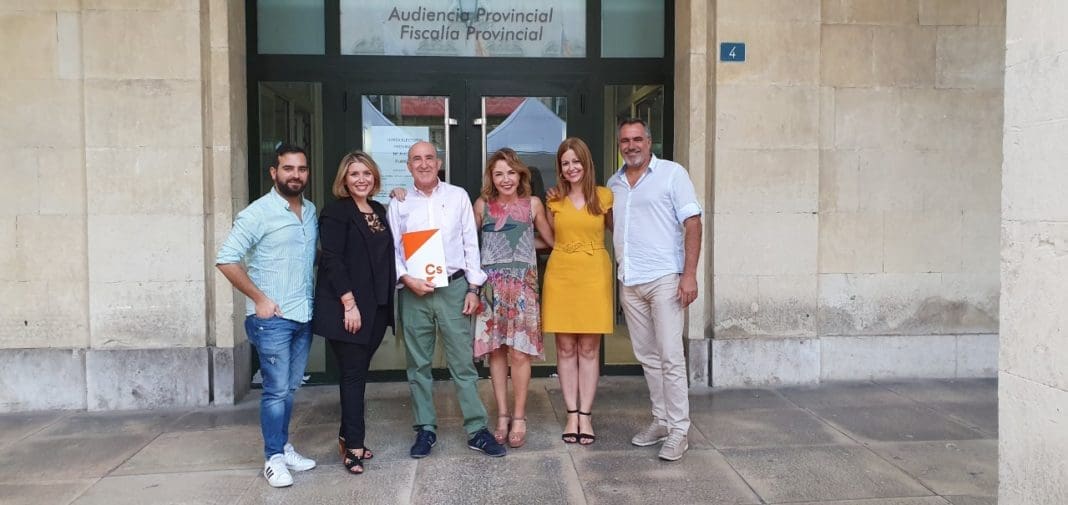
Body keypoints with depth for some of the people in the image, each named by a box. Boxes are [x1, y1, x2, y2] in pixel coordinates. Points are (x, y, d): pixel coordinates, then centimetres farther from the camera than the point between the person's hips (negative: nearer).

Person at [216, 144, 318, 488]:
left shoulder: (311, 210, 9)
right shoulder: (258, 213, -11)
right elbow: (226, 259, -14)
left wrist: (314, 292, 9)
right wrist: (259, 298, -14)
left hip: (304, 316, 6)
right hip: (271, 318, -6)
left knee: (290, 388, 15)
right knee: (276, 390, -1)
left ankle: (283, 448, 28)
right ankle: (274, 459, 10)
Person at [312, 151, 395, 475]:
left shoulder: (380, 211, 14)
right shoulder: (336, 212, -7)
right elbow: (333, 260, -14)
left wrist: (387, 302, 8)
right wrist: (349, 304, -19)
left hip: (377, 306, 6)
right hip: (347, 307, -6)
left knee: (358, 372, 12)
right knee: (354, 375, -2)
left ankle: (347, 438, 23)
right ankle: (354, 446, 6)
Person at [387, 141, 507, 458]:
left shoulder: (458, 196, 5)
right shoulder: (399, 203, 6)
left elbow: (471, 244, 4)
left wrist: (474, 288, -1)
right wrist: (406, 279, -11)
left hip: (454, 288, -1)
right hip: (414, 291, 1)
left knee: (463, 363, 0)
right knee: (418, 365, 9)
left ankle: (477, 430, 6)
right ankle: (425, 429, 20)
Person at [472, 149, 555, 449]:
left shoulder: (532, 204, 7)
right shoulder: (482, 205, 7)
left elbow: (552, 240, 16)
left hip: (522, 283, -1)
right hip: (491, 284, 1)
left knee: (519, 352, -5)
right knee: (495, 351, 3)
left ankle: (519, 418, 7)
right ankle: (502, 416, 14)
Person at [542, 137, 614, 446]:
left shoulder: (604, 197, 3)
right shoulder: (554, 200, 7)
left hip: (594, 275, -1)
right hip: (561, 275, 2)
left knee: (589, 348, 3)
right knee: (565, 348, 4)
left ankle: (586, 414, 10)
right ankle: (572, 414, 13)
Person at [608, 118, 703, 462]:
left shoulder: (672, 173, -2)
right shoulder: (614, 183, 14)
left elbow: (692, 223, -7)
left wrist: (690, 274, -15)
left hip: (664, 278, -6)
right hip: (629, 281, 6)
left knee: (670, 357, -6)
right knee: (647, 356, 11)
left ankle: (679, 431, 0)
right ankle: (661, 420, 22)